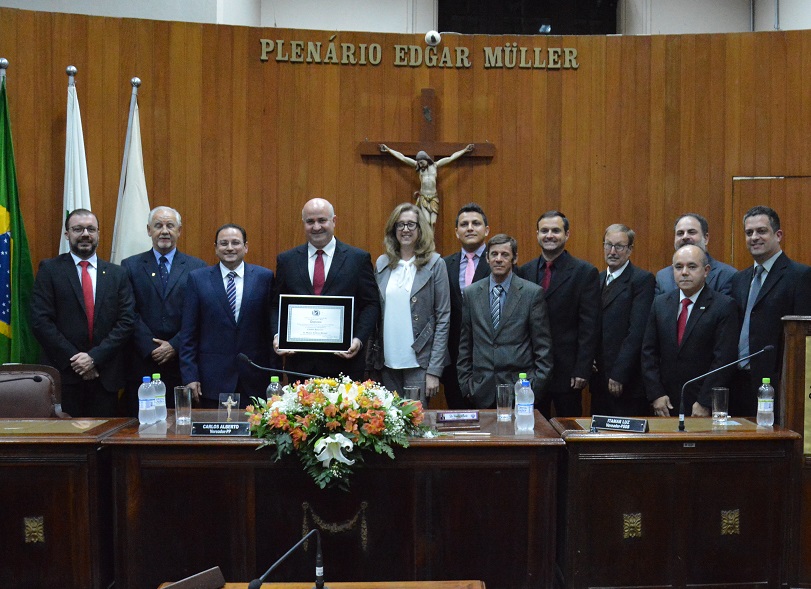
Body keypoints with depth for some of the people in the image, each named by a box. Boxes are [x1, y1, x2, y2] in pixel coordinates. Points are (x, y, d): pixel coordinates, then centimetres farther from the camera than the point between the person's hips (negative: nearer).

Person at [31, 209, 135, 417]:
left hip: (105, 375, 2)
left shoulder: (117, 274, 9)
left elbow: (126, 321, 2)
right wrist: (74, 359, -11)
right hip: (63, 375, -2)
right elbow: (40, 321, -5)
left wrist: (95, 357, -9)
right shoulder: (50, 269, 2)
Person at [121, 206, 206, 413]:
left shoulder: (197, 268, 7)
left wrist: (174, 346, -9)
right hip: (142, 362, 0)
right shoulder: (130, 266, 8)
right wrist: (151, 348, -9)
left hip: (182, 362, 0)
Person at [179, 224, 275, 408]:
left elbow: (272, 326, 4)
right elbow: (188, 333, 3)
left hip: (255, 378, 0)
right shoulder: (197, 278, 4)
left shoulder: (264, 277, 4)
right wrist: (190, 375, -4)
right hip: (213, 378, 0)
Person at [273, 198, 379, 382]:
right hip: (299, 361, 2)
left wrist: (359, 339, -12)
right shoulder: (286, 260, 10)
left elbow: (371, 304, 2)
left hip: (344, 361, -1)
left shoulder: (359, 258, 3)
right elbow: (276, 305, 12)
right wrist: (277, 336, -5)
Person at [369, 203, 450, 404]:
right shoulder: (382, 263, 9)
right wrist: (372, 357, 3)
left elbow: (443, 318, -4)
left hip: (418, 363, -3)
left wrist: (434, 370, -10)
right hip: (387, 362, 3)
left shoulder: (434, 263, -2)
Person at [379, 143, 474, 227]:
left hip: (434, 198, 1)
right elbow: (402, 158, 5)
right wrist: (388, 149, 7)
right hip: (423, 198, -1)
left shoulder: (435, 165, 3)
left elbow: (451, 158, 9)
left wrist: (465, 150, 13)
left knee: (433, 223, -6)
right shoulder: (418, 166, 3)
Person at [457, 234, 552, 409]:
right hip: (481, 391, 2)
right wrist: (465, 384, 6)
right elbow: (464, 345, 11)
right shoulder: (471, 293, 8)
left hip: (520, 389, -2)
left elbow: (543, 346, 0)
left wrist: (536, 386, -5)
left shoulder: (533, 293, 0)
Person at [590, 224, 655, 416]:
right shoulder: (597, 279, 15)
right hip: (599, 378, 7)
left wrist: (619, 375, -17)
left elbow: (637, 331, -14)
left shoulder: (642, 280, -7)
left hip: (627, 383, -6)